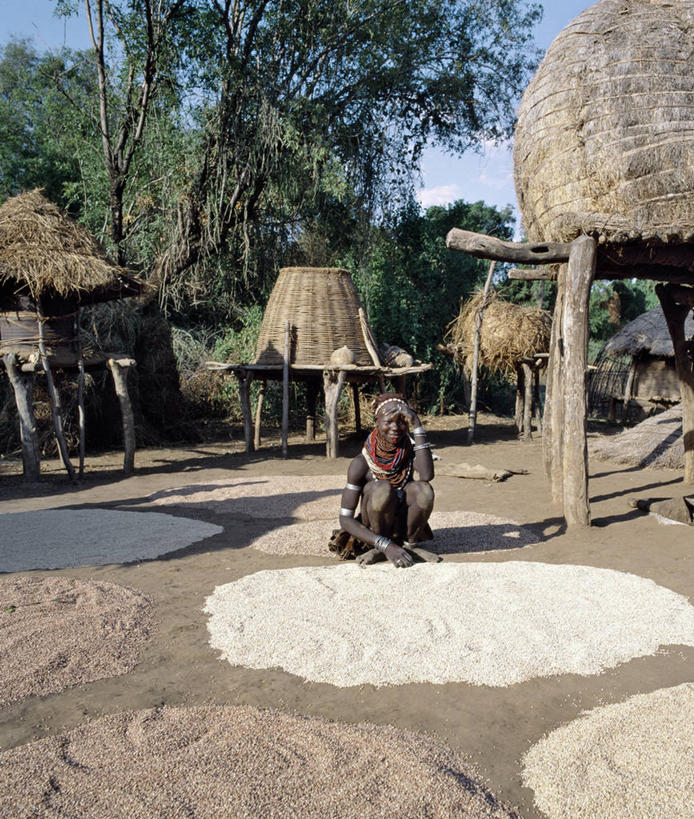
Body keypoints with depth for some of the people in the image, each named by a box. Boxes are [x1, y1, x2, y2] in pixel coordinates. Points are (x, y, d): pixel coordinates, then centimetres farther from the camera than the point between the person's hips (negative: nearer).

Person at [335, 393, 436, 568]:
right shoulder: (362, 463, -17)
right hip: (374, 531, -2)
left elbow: (427, 475, -33)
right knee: (382, 488, -32)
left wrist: (417, 425, -30)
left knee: (423, 489, -28)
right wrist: (386, 545, -29)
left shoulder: (411, 452, -9)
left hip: (404, 526, 2)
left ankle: (409, 544, -7)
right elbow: (345, 519, -17)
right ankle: (379, 549, -12)